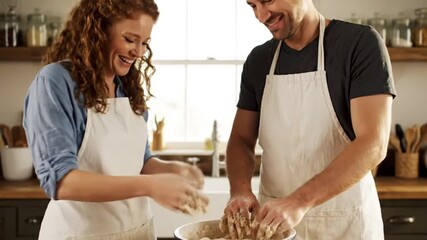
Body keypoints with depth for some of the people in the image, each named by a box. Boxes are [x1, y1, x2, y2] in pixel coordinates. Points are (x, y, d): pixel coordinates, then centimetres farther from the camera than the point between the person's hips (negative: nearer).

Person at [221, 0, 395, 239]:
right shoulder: (258, 60, 4)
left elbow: (374, 144, -19)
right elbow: (241, 139, 7)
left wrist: (299, 201, -28)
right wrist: (240, 190, -13)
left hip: (343, 221, -4)